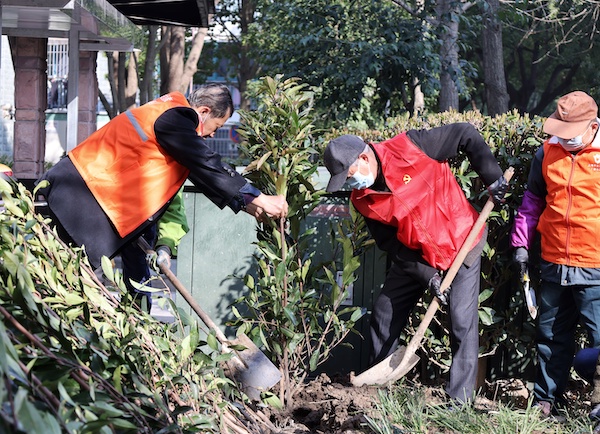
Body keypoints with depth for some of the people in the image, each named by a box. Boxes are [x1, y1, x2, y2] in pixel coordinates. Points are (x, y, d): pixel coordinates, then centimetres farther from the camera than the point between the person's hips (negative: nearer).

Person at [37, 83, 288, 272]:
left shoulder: (173, 114, 15)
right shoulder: (173, 120, -16)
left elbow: (204, 173, 20)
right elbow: (209, 167, -17)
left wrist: (245, 204, 18)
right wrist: (260, 200, -11)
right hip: (78, 197, -11)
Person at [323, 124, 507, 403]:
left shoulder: (409, 148, -25)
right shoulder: (363, 200, -9)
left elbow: (465, 135, -16)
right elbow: (391, 244, -6)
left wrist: (493, 179, -19)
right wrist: (426, 275, -16)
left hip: (461, 246, -5)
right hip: (414, 256, 5)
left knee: (462, 323, -11)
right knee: (384, 313, 7)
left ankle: (460, 400, -4)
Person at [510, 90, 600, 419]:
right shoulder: (547, 153, 5)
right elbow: (532, 200, 16)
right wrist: (521, 242, 9)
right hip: (553, 265, 4)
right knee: (551, 337, 14)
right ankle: (545, 401, 26)